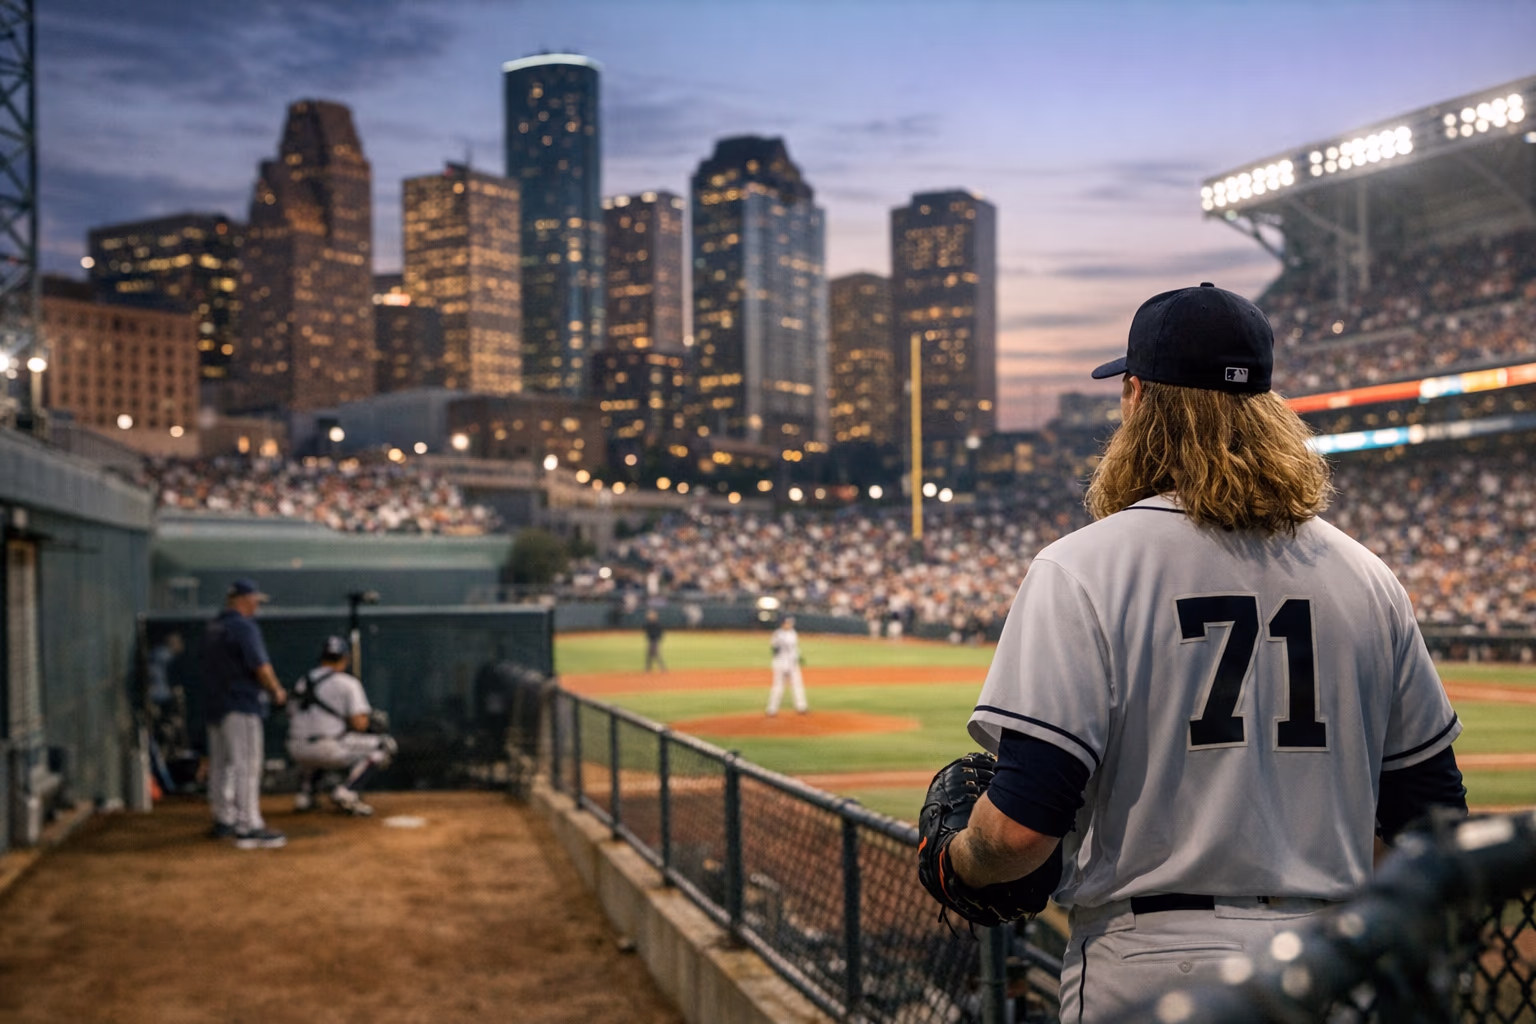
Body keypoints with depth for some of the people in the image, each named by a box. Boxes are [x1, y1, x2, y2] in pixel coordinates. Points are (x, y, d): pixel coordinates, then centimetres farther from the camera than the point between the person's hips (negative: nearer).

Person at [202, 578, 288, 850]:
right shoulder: (244, 626, -13)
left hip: (215, 705, 9)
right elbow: (260, 666, -19)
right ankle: (248, 828, -11)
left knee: (220, 765, 16)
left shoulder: (213, 628, 14)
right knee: (246, 765, -9)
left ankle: (224, 820, 27)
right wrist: (276, 691, -3)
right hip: (241, 705, -9)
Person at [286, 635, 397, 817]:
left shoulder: (301, 683, 17)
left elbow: (292, 716, 19)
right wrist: (367, 716, 15)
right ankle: (346, 791, -9)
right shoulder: (348, 682, -2)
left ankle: (304, 793, 19)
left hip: (297, 752, 7)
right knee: (385, 744, 6)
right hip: (328, 750, -7)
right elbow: (359, 724, -9)